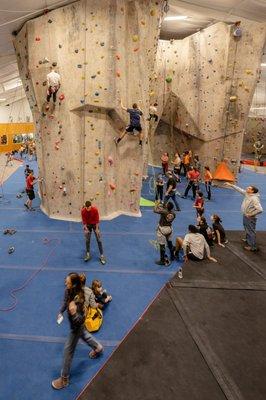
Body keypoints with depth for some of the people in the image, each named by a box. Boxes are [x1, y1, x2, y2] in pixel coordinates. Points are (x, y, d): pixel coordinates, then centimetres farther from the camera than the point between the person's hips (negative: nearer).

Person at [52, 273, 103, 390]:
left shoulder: (78, 299, -41)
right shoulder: (68, 290, -20)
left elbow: (79, 321, -36)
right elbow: (65, 301, 3)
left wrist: (74, 313, -55)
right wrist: (61, 312, 8)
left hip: (76, 325, -7)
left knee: (68, 350, 10)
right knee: (83, 334, 34)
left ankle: (64, 379, 33)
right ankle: (98, 348, 62)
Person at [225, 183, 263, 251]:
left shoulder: (254, 199, -30)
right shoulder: (247, 194, -5)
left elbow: (260, 209, -34)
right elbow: (239, 189, 8)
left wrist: (251, 214, -24)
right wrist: (231, 185, 7)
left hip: (250, 218, -9)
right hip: (245, 216, 9)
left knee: (251, 231, 2)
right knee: (247, 229, 29)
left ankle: (253, 247, 14)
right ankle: (248, 239, 52)